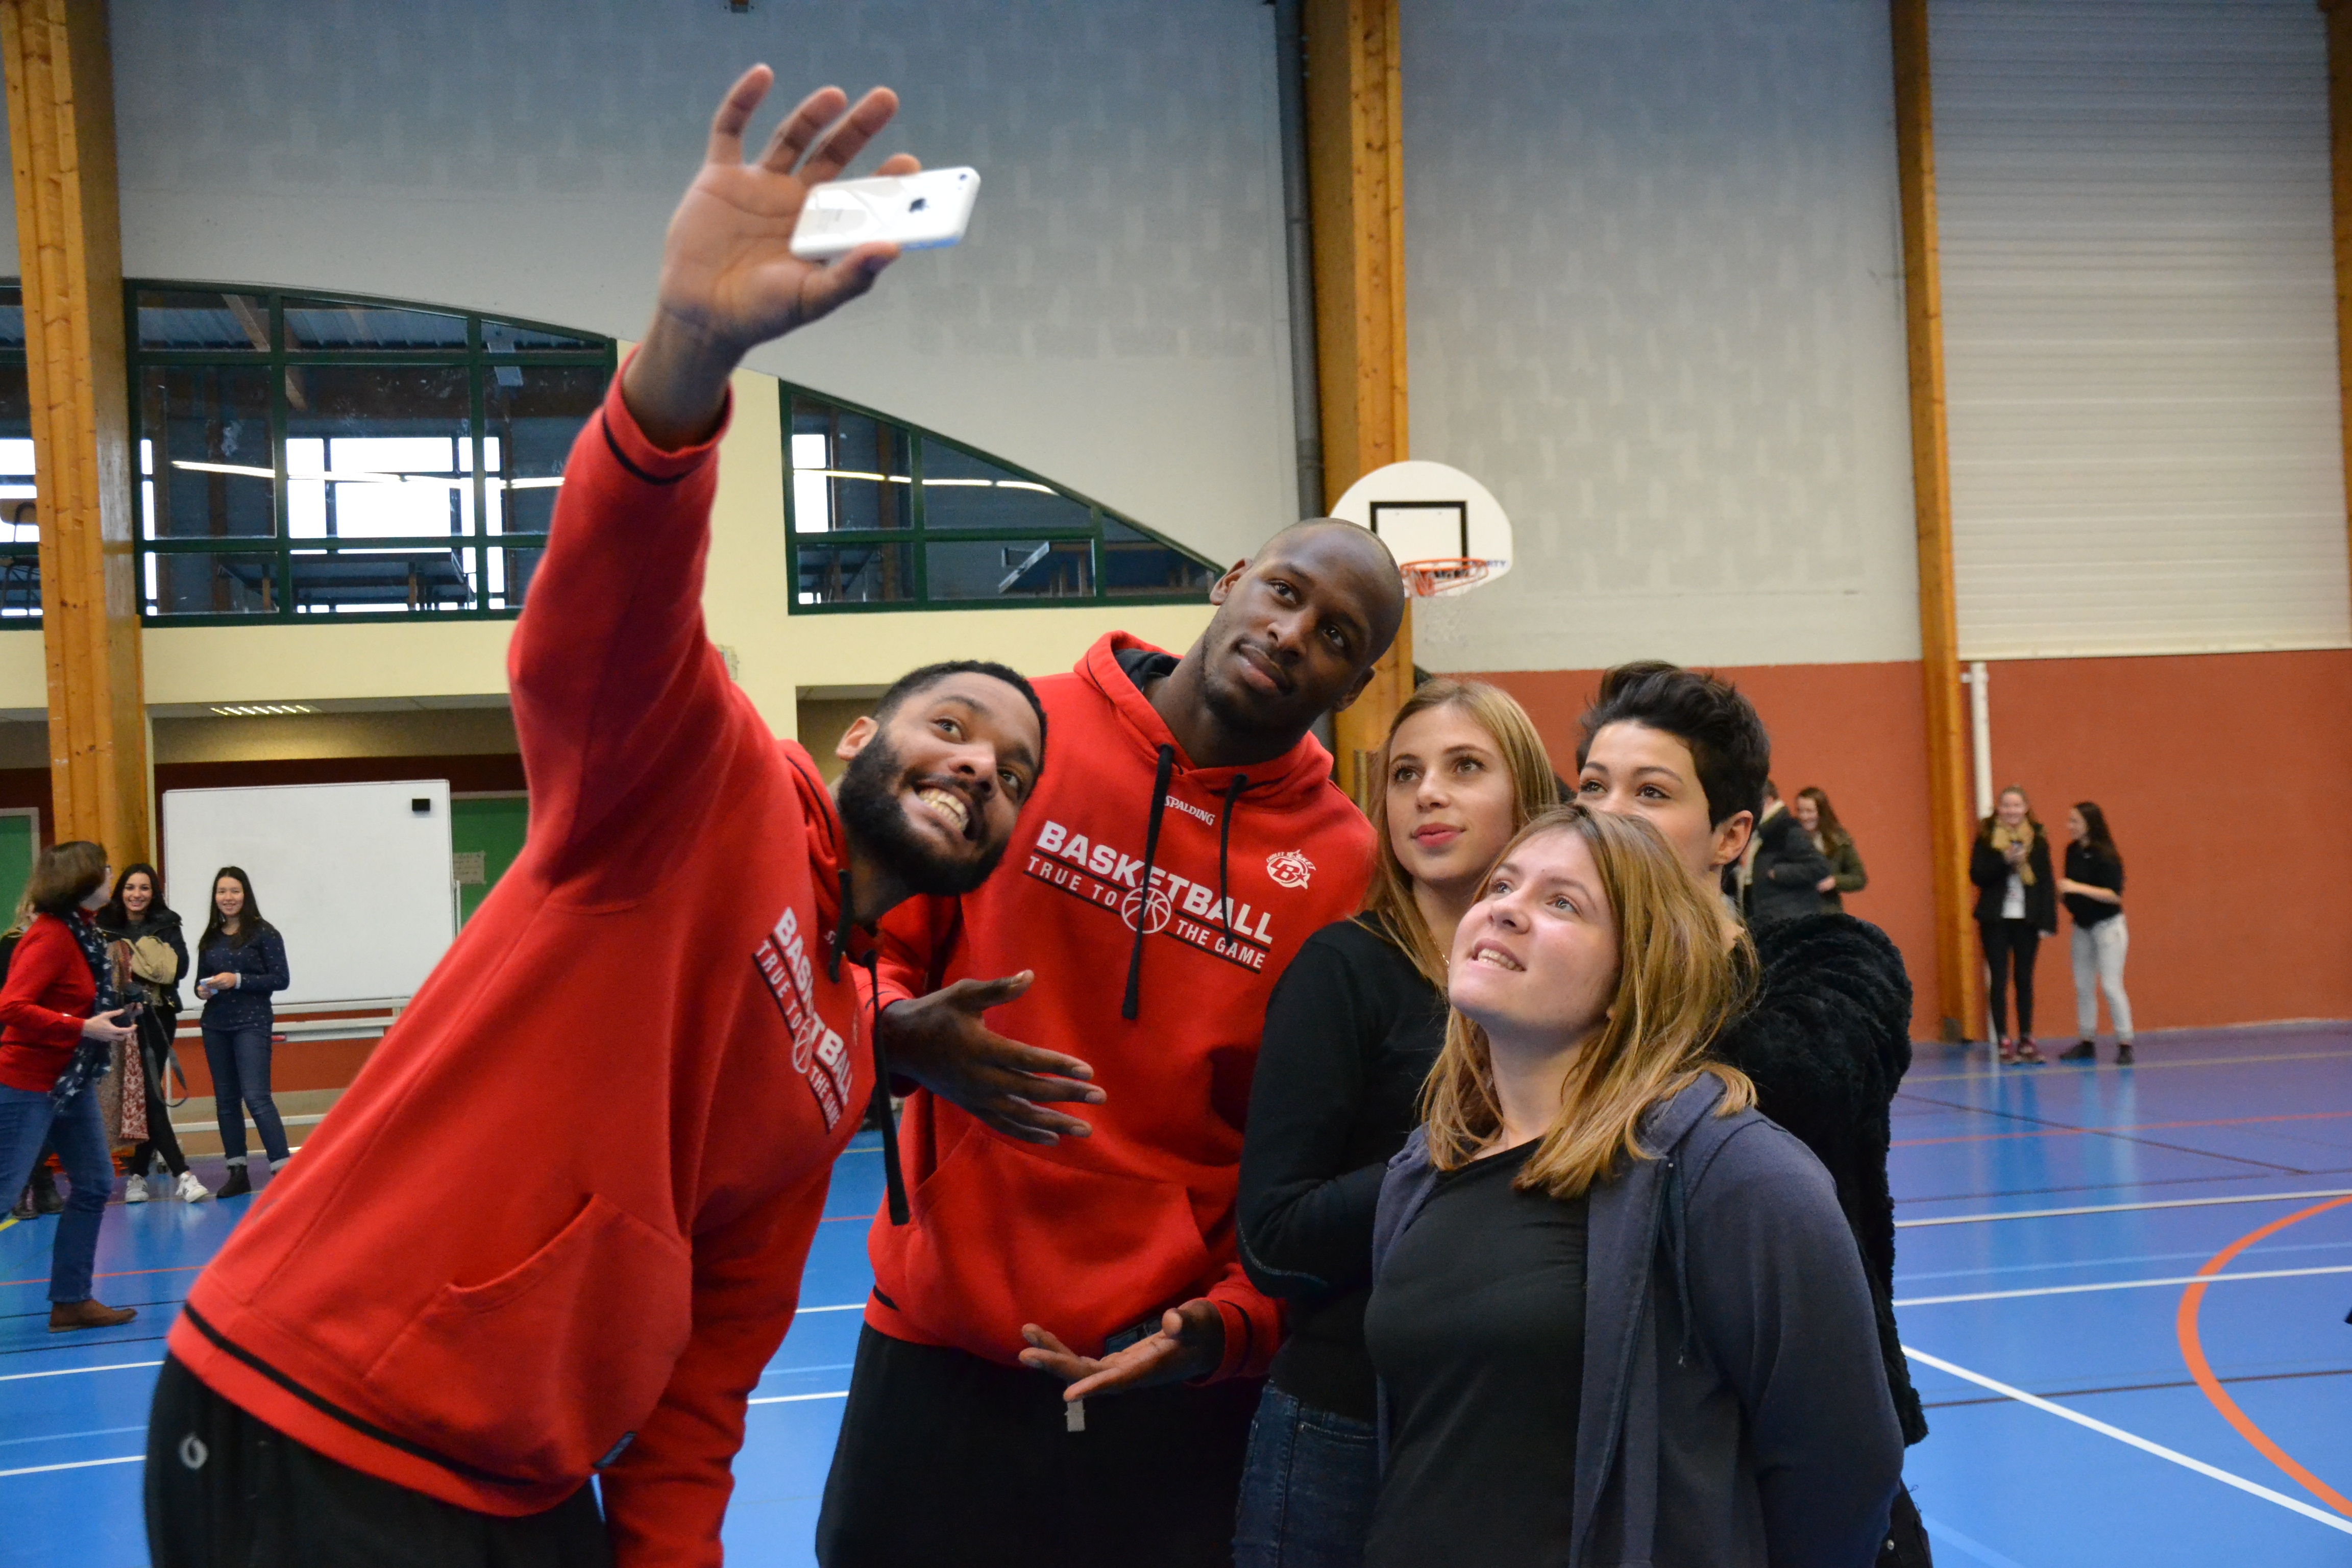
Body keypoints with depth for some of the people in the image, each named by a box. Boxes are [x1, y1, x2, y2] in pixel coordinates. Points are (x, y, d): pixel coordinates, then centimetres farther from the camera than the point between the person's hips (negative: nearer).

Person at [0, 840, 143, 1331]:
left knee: (95, 1186, 10)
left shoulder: (81, 931, 8)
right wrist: (84, 1029, -29)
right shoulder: (50, 937, -19)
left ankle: (71, 1301, 18)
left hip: (71, 1079, 10)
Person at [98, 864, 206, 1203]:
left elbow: (179, 967, -8)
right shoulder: (105, 926, 3)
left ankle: (138, 1175, 13)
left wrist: (134, 963, -14)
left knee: (147, 1095, 4)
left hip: (158, 1019, 2)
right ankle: (181, 1175, -10)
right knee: (150, 1097, -6)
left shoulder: (166, 927, 7)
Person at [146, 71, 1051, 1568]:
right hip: (300, 1438, -8)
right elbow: (602, 635, -31)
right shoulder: (712, 780, -8)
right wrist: (692, 349, -47)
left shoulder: (842, 1057, 14)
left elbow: (710, 1361, 16)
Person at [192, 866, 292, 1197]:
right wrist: (202, 991, -4)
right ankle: (238, 1172, 14)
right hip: (215, 1025, 6)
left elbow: (280, 979, -9)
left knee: (256, 1097, -15)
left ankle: (283, 1168, -14)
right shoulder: (210, 939, 11)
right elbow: (201, 980, 18)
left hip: (252, 1024, -6)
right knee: (226, 1100, 8)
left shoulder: (263, 933, -5)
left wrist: (238, 980, -17)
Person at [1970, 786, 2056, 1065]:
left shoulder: (2038, 839, 2)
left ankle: (2026, 1039, 13)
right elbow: (1976, 875, -6)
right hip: (1995, 919, -1)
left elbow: (2047, 882, 1)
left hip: (2027, 919, 1)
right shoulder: (1986, 837, -1)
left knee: (2025, 979, 7)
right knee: (2000, 979, 1)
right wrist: (2004, 860, -20)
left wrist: (2048, 921, -4)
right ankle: (2004, 1041, 4)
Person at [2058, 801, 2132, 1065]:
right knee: (2083, 986, 10)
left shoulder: (2104, 856, -18)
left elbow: (2115, 895, -23)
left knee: (2111, 986, -8)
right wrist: (2063, 891, -3)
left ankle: (2125, 1045, -2)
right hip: (2082, 926, 7)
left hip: (2107, 925, -7)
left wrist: (2077, 888, -27)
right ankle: (2087, 1044, 18)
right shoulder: (2073, 851, 2)